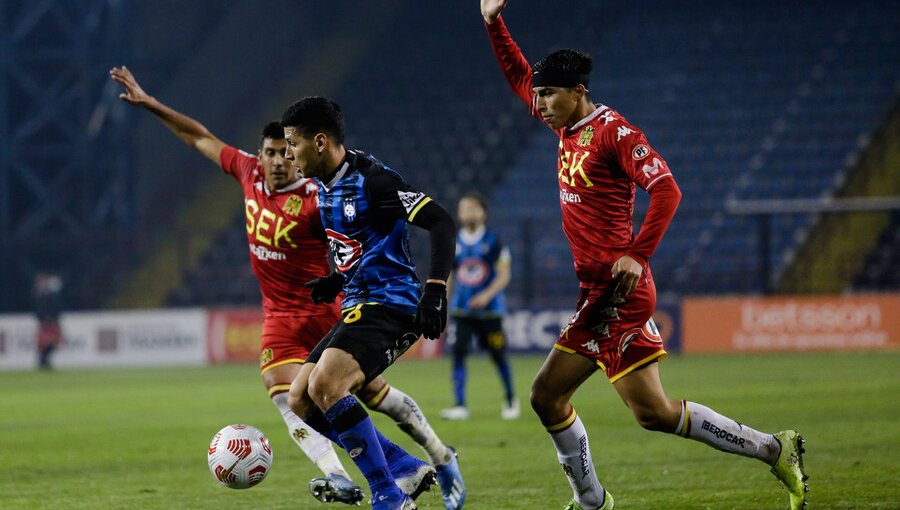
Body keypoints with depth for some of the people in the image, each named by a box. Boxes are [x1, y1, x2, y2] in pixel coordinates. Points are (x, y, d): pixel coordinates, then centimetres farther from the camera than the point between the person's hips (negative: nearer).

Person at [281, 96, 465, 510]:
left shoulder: (371, 181, -16)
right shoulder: (324, 186, 13)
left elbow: (440, 222, -21)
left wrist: (436, 289, -29)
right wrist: (336, 281, 14)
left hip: (389, 306, -10)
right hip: (356, 308, 10)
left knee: (324, 387, -28)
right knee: (300, 402, 6)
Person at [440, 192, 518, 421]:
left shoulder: (493, 242, -4)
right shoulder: (454, 244, 5)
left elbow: (504, 275, -6)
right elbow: (448, 277, 13)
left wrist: (487, 295, -21)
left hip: (489, 309, -2)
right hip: (461, 310, 2)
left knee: (498, 355, 6)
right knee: (458, 353, -11)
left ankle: (510, 399, 27)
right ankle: (460, 406, -10)